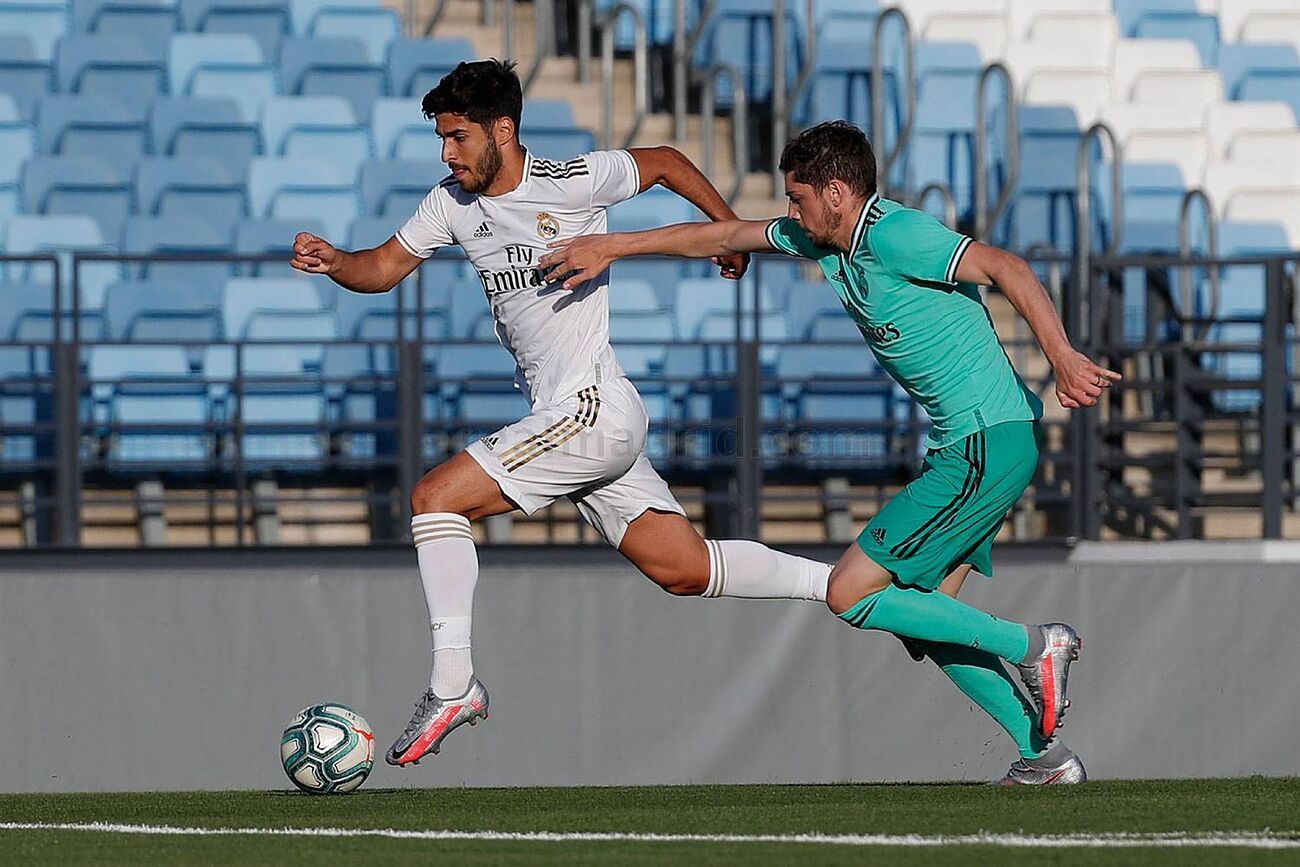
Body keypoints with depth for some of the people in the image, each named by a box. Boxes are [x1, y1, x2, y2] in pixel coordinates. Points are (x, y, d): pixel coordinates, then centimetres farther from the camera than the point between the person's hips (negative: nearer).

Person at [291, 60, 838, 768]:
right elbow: (384, 269, 9)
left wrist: (733, 232, 10)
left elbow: (667, 164, 3)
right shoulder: (454, 203, 9)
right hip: (560, 420, 8)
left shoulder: (570, 184, -11)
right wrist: (334, 262, -12)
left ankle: (452, 684, -14)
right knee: (686, 570, 8)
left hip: (593, 410, -8)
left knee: (435, 497, -15)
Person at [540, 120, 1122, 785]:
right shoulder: (823, 239, 12)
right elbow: (727, 237, 22)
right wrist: (611, 247, 21)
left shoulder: (895, 236, -16)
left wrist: (1060, 355, -38)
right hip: (962, 446, 10)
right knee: (919, 615, 12)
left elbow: (1004, 266, -26)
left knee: (851, 595, -8)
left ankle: (1030, 647, -6)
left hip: (990, 444, -10)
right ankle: (1045, 755, 12)